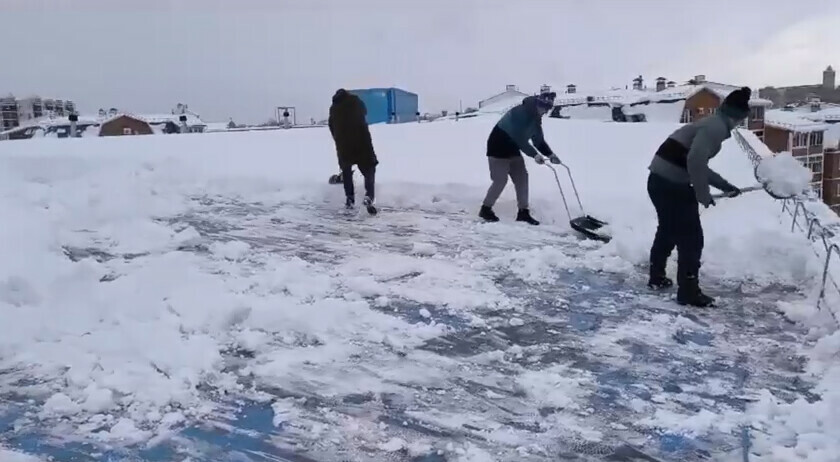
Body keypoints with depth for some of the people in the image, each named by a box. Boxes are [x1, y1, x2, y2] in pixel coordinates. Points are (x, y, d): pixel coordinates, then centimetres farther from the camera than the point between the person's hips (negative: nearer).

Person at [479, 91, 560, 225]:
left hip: (512, 148, 9)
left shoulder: (535, 119, 2)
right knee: (500, 180, -8)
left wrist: (550, 154, -10)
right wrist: (534, 154, -33)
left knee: (522, 178, 3)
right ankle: (485, 209, 8)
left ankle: (523, 212, 8)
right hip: (498, 146, -9)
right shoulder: (520, 113, -26)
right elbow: (520, 138, -31)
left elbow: (539, 140, 4)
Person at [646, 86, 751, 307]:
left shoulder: (712, 125, 20)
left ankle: (657, 277, 41)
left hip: (660, 181, 10)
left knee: (668, 230, 26)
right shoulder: (716, 127, -10)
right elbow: (695, 161, -25)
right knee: (691, 238, 2)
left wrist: (726, 186, 33)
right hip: (672, 185, -10)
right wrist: (703, 194, -14)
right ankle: (689, 292, 13)